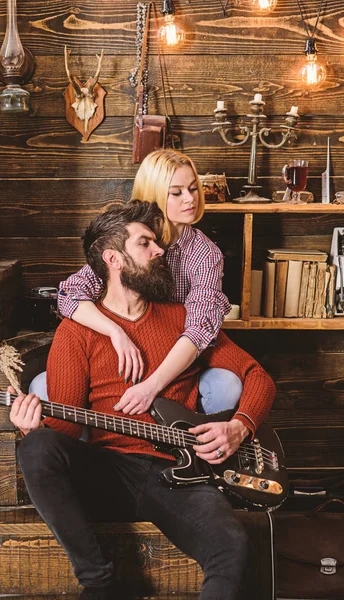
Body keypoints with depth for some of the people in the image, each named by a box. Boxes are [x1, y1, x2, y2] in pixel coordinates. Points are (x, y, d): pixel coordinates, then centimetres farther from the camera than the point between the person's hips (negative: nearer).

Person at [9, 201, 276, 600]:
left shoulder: (185, 319, 16)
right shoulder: (76, 331, 9)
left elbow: (256, 376, 17)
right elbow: (65, 425, 5)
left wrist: (240, 426, -3)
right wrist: (38, 429, -20)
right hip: (107, 471, 0)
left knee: (231, 548, -31)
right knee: (37, 450, -32)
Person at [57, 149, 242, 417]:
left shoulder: (205, 254, -8)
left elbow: (200, 328, -23)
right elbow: (71, 294, -14)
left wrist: (151, 386, -38)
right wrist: (117, 333, -33)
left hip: (177, 366, 0)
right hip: (122, 363, 1)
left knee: (227, 386, -33)